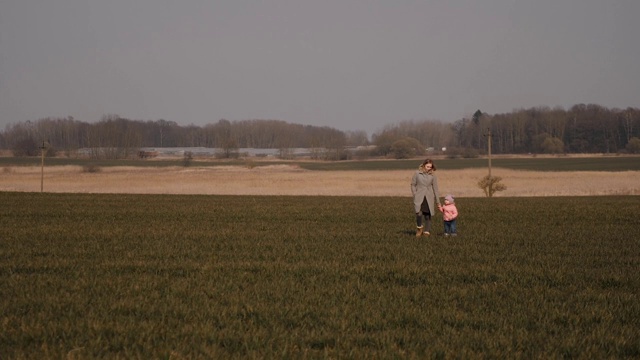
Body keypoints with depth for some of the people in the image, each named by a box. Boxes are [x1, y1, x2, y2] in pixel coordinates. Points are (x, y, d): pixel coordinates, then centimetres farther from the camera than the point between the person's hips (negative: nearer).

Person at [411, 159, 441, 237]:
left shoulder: (432, 176, 4)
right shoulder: (417, 174, 1)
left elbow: (435, 189, 7)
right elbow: (413, 185, 7)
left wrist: (438, 202, 8)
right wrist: (415, 195, -4)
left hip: (429, 198, 2)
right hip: (419, 197, -2)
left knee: (427, 215, 2)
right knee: (419, 214, -19)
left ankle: (427, 231, 14)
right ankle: (419, 228, 7)